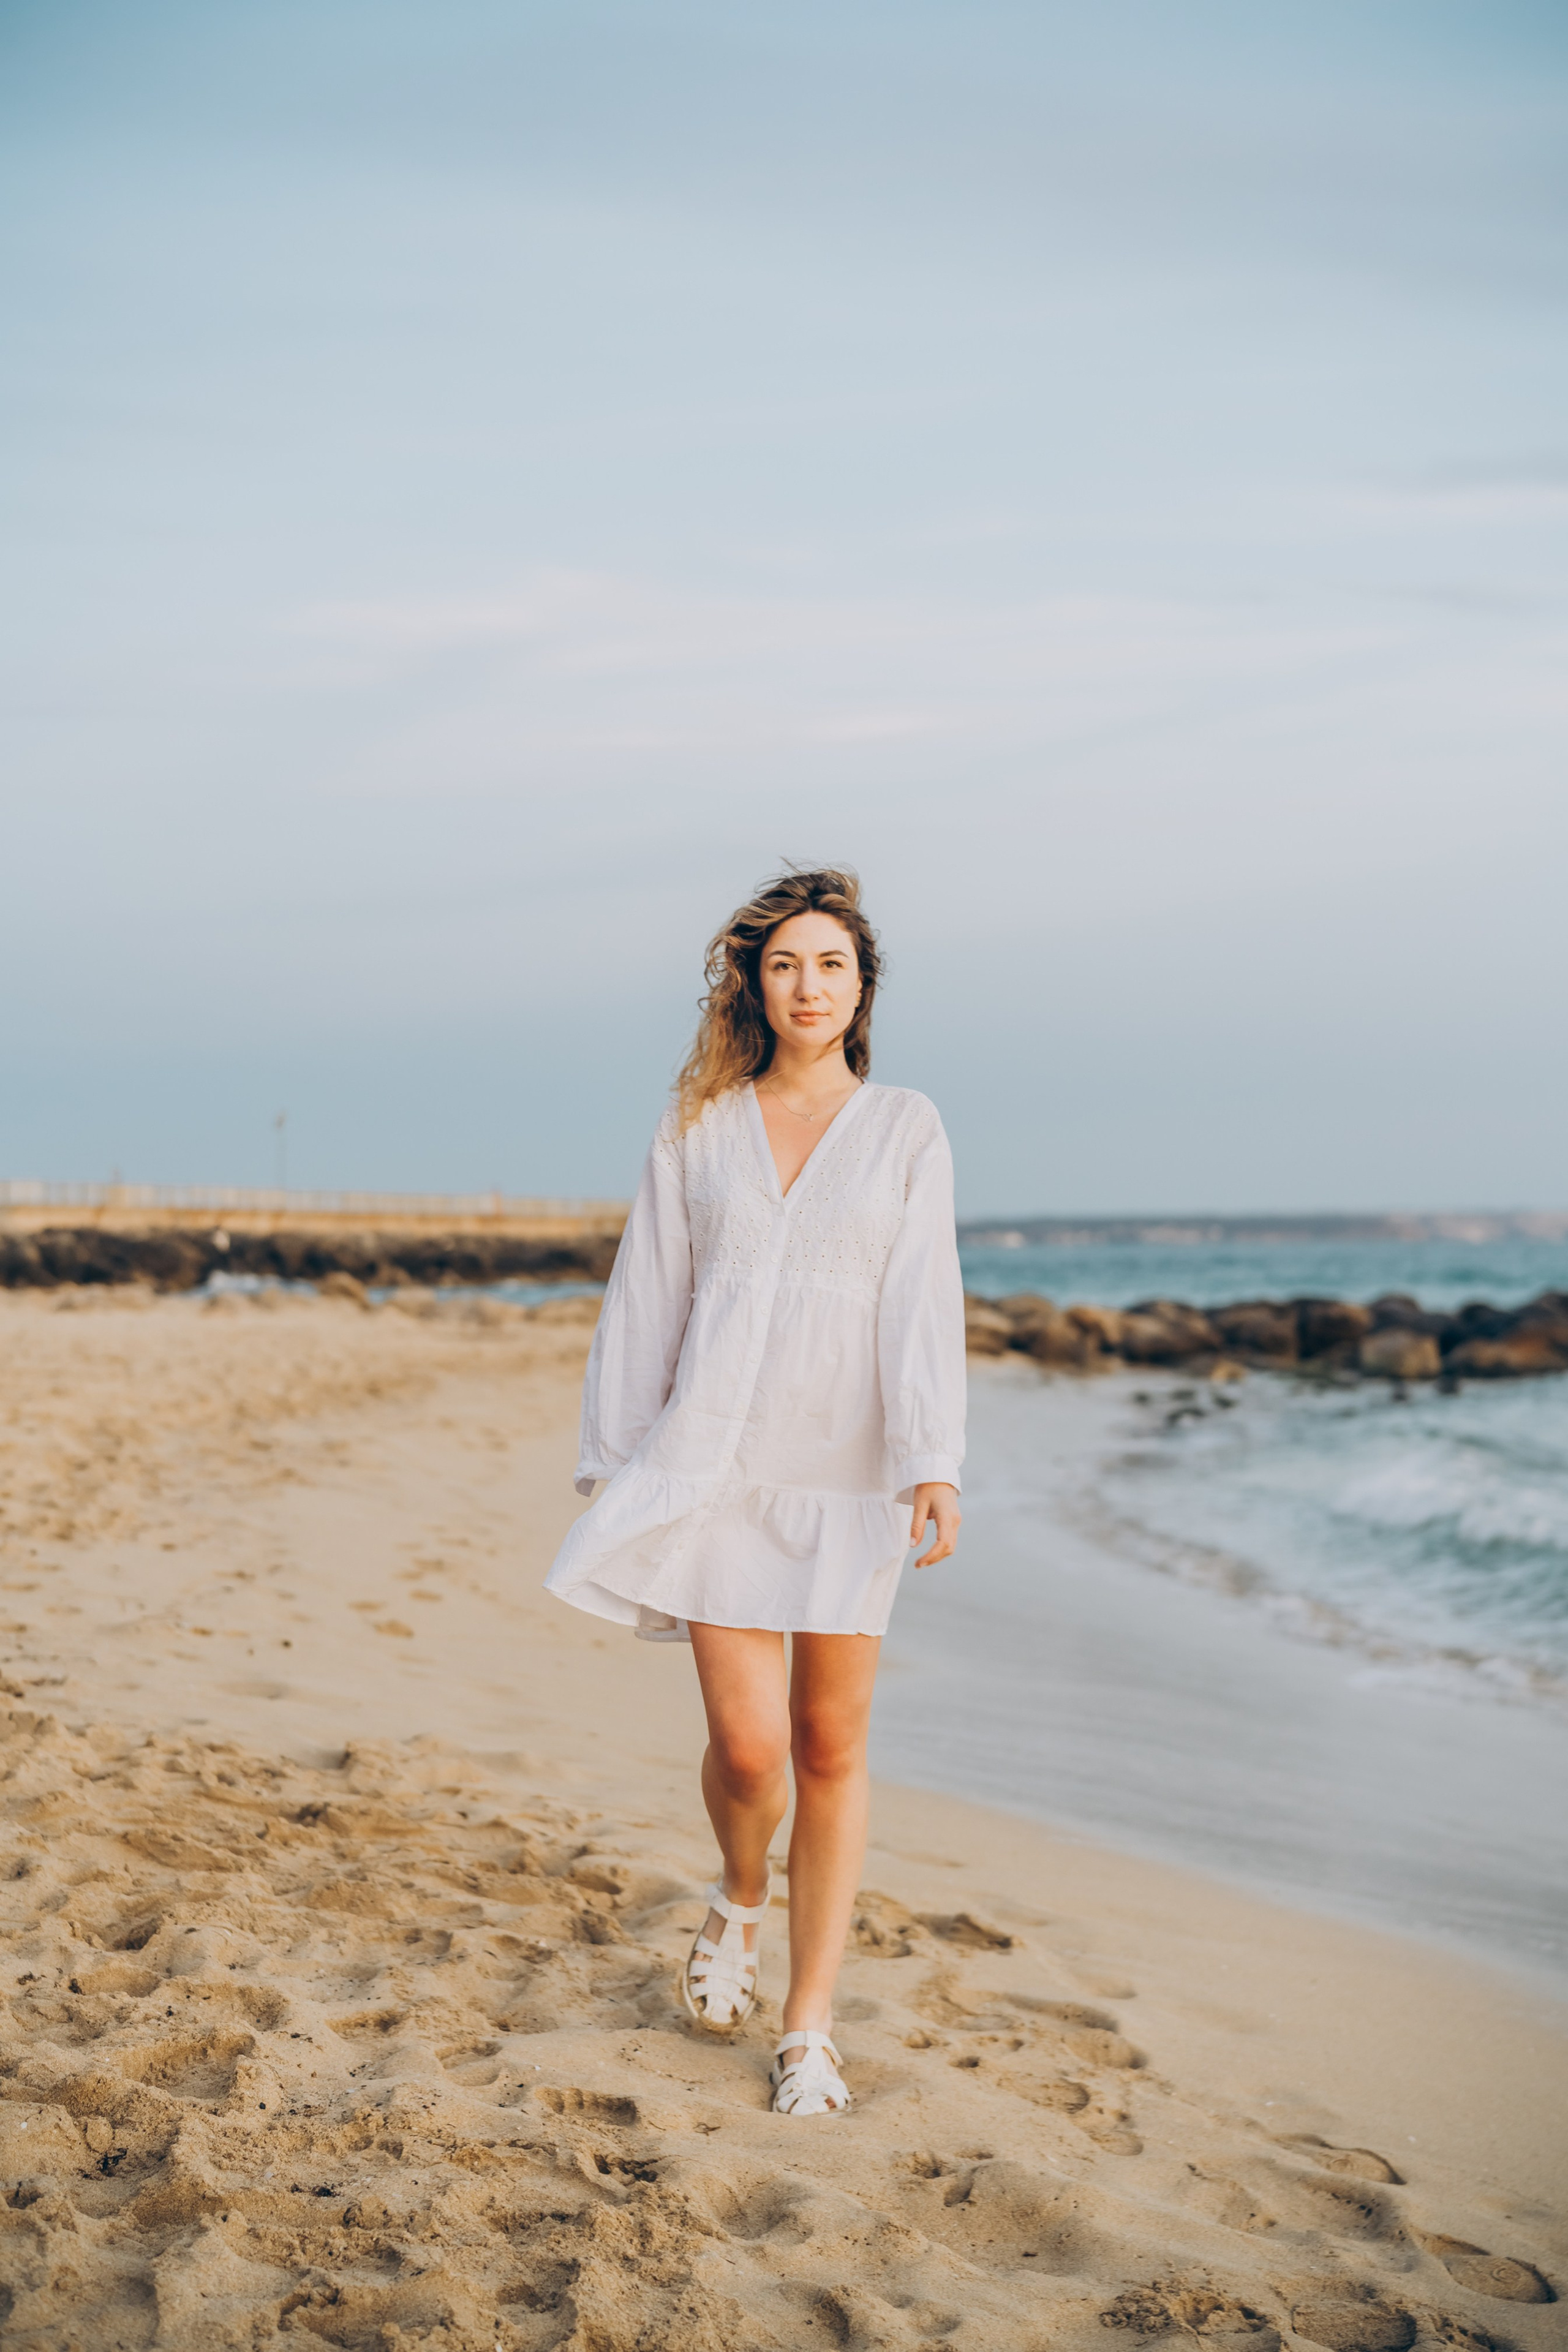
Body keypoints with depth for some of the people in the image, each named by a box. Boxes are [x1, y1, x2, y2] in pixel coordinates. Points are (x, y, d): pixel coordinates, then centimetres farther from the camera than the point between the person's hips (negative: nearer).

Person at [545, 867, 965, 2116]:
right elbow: (647, 1300, 9)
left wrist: (936, 1463, -16)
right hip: (715, 1461, 0)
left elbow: (923, 1301, -4)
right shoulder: (698, 1130, 8)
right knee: (748, 1743, -7)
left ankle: (811, 2029, 16)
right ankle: (739, 1901, 28)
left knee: (831, 1748, 3)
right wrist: (615, 1464, 5)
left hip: (849, 1469, 0)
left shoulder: (906, 1129, 5)